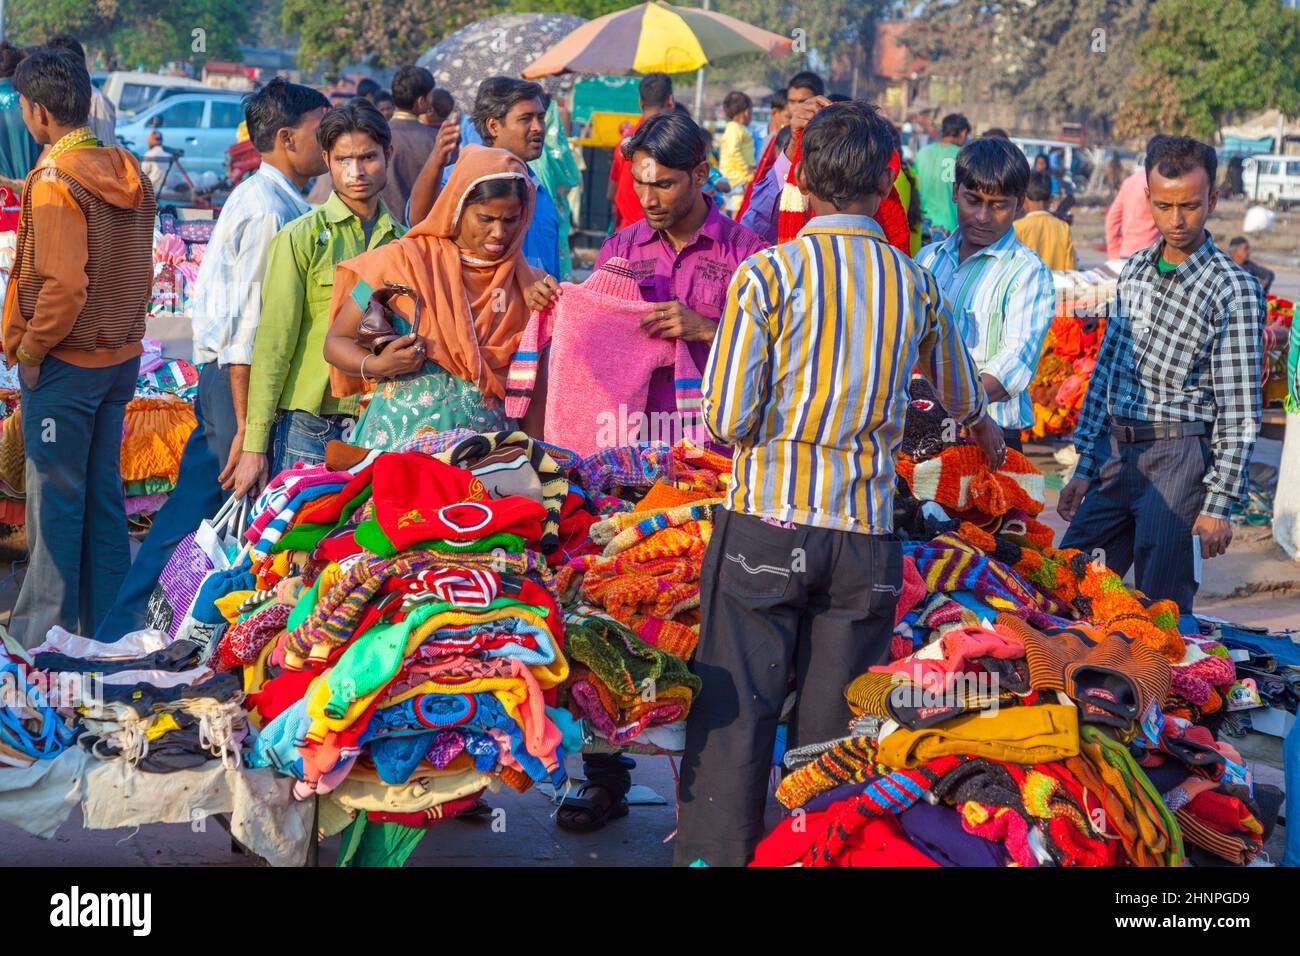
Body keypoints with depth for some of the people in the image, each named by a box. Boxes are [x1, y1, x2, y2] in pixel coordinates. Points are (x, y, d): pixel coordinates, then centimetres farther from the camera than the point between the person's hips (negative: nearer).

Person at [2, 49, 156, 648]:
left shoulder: (54, 182, -18)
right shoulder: (128, 176, 5)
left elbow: (63, 287, -24)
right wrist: (124, 332, 16)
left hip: (65, 366, -7)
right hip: (121, 358, 7)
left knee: (55, 498, 1)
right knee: (104, 492, 13)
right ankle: (104, 622, 21)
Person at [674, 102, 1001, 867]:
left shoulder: (768, 273, -6)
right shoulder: (916, 284, 5)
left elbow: (727, 417, -11)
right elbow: (960, 395, 24)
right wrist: (987, 437, 46)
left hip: (766, 522, -3)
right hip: (866, 531, 3)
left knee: (737, 714, 4)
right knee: (835, 725, 10)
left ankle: (717, 853, 6)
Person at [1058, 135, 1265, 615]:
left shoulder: (1234, 290, -9)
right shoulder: (1135, 269, 10)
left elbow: (1240, 412, -10)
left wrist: (1219, 503, -14)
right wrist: (1084, 466, 13)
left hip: (1180, 459, -6)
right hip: (1116, 452, 6)